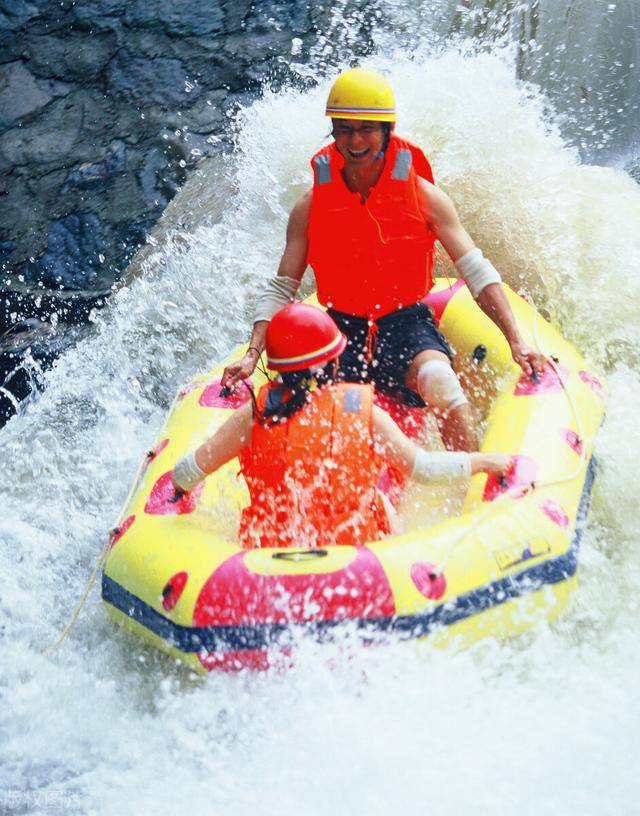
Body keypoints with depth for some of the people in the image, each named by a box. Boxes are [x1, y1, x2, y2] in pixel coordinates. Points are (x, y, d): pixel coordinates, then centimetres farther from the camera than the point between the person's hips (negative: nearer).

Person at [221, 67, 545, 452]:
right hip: (342, 330, 2)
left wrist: (516, 341, -16)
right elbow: (280, 290, 3)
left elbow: (478, 273, -4)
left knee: (440, 382, -34)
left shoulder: (423, 196, -2)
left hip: (407, 325, -1)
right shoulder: (312, 207, 1)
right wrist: (253, 355, -12)